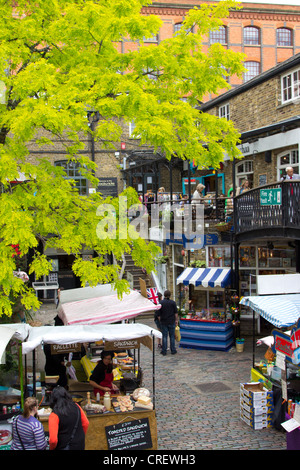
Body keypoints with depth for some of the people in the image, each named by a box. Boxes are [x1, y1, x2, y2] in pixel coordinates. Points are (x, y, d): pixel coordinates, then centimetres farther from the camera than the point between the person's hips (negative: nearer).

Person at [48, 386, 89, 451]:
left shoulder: (54, 414, -19)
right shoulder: (76, 406, -4)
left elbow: (53, 440, -21)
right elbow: (85, 423, 8)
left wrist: (51, 448, -1)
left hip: (64, 447, -5)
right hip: (80, 446, 5)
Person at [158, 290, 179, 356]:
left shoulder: (160, 303, -3)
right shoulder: (173, 302, -2)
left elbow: (159, 314, 0)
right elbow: (176, 313, -1)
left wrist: (160, 321, 11)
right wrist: (176, 320, 8)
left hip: (164, 322, 0)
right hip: (171, 322, 0)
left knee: (164, 336, 4)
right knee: (172, 336, 8)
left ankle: (164, 351, 4)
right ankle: (173, 350, 12)